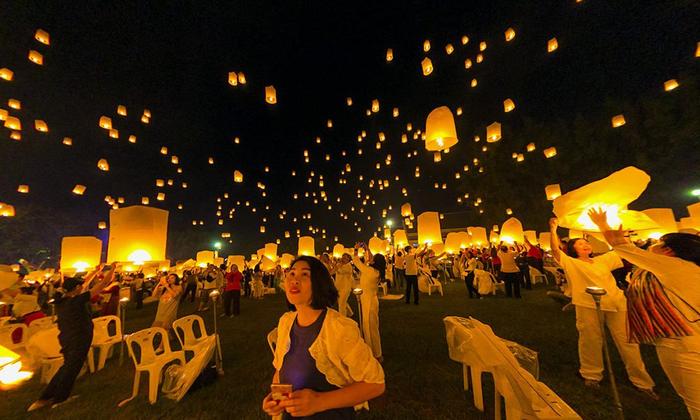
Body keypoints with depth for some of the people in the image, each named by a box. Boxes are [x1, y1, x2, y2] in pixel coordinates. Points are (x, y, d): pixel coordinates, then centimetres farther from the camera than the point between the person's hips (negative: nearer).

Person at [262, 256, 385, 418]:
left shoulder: (341, 329, -29)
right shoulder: (285, 321, -9)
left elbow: (375, 383, -21)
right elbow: (280, 368, 8)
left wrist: (320, 401, -28)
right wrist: (273, 395, -12)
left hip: (331, 414, -5)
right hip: (289, 413, 5)